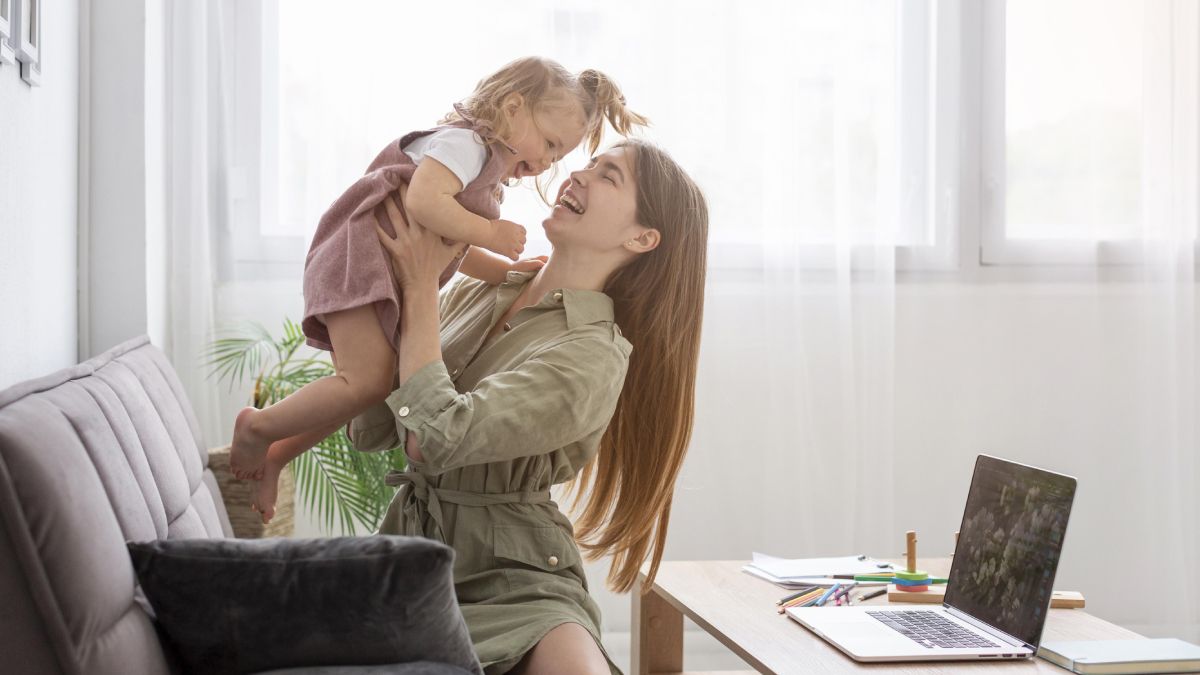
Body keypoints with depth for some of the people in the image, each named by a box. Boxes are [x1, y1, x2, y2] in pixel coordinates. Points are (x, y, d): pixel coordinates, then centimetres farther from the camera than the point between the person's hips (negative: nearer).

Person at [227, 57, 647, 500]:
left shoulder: (486, 173, 24)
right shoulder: (464, 142, -9)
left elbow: (457, 254, 28)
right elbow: (423, 201, -28)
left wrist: (510, 270, 14)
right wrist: (492, 234, -18)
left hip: (393, 283, 11)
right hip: (360, 261, -11)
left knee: (361, 387, 9)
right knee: (368, 382, -22)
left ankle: (268, 460, 17)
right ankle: (257, 427, -7)